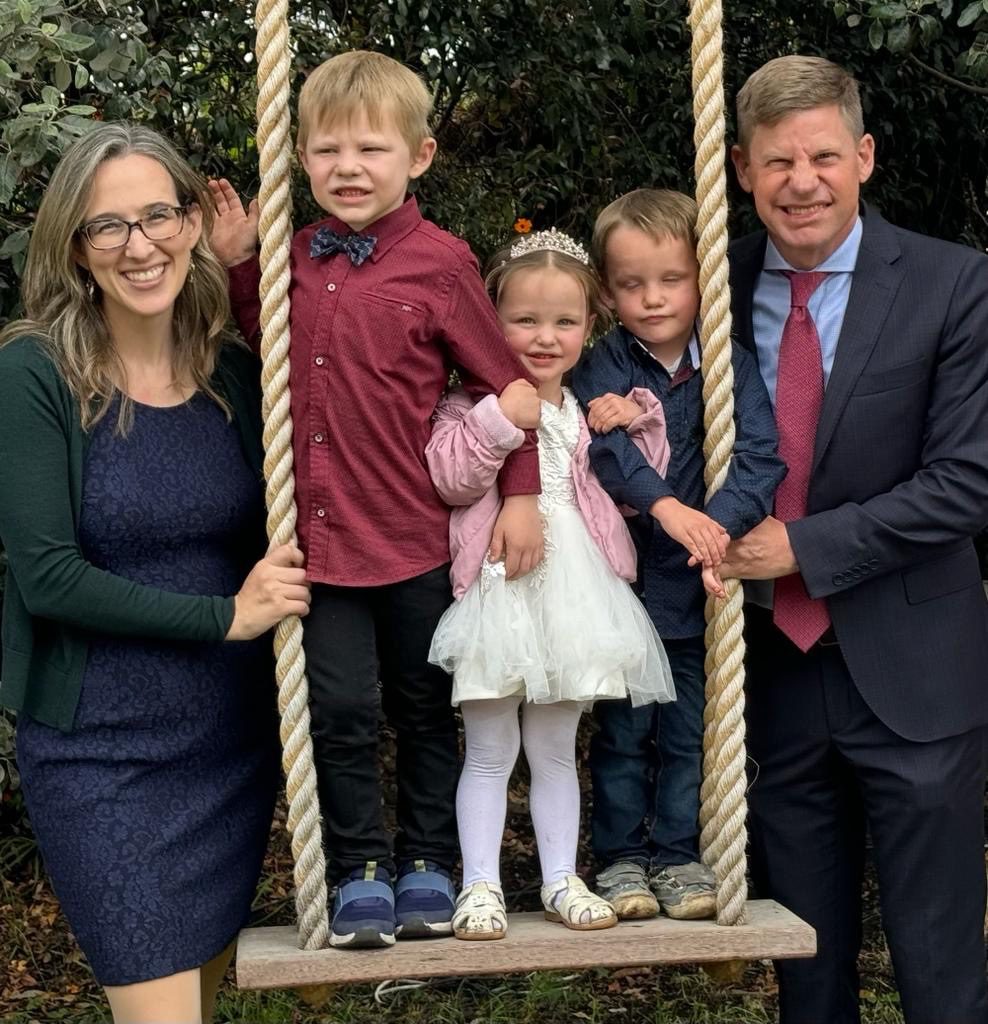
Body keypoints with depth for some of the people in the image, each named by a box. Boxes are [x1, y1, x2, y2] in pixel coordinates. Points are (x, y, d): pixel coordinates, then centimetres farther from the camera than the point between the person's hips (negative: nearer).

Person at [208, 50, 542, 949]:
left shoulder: (439, 263, -10)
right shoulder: (294, 260, 4)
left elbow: (505, 384, -5)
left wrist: (521, 496, -8)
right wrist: (238, 264, 5)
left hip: (414, 536, -3)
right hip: (318, 537, 3)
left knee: (423, 708, 14)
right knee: (340, 710, 3)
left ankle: (429, 863, 29)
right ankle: (362, 869, 20)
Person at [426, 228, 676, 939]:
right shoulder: (474, 404, -2)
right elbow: (448, 475, -17)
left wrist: (639, 427, -2)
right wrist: (498, 420, -25)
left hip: (575, 596, 4)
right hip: (499, 593, -3)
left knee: (556, 750, 15)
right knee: (490, 754, 5)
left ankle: (561, 879, 25)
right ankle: (480, 883, 15)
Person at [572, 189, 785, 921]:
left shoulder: (730, 365, 0)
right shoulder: (604, 366, -3)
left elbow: (761, 457, -11)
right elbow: (608, 447, -21)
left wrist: (720, 522, -27)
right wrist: (668, 508, -35)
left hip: (699, 587, 1)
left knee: (688, 730, 12)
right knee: (623, 730, 9)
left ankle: (677, 853, 25)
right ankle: (621, 855, 22)